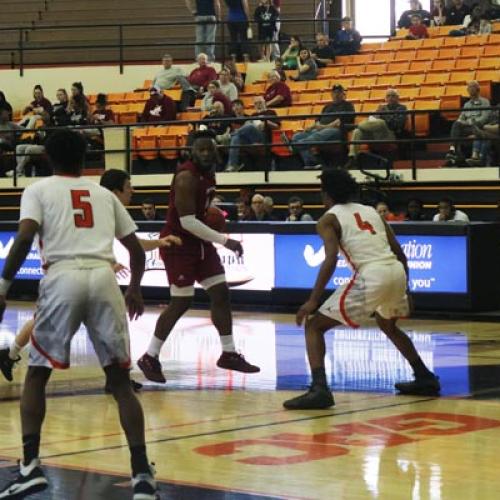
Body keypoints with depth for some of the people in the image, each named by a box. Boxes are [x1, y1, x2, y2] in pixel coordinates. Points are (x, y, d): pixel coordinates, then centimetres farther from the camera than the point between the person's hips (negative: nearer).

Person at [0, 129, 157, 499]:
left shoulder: (38, 190, 14)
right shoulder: (104, 194, 24)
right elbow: (136, 250, 27)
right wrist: (135, 290, 42)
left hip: (63, 278, -2)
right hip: (104, 278, 2)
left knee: (36, 375, 14)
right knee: (120, 379, 11)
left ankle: (31, 466, -1)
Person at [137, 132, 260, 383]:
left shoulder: (209, 173, 6)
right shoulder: (187, 177, -22)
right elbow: (187, 221, -27)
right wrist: (224, 241, -25)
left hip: (199, 241, 9)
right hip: (178, 243, -9)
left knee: (221, 293, 6)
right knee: (180, 303, -6)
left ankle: (228, 354, 14)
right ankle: (149, 358, 6)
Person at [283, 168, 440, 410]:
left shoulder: (328, 219, 7)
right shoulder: (371, 211, 24)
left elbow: (331, 259, -9)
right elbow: (399, 253, 22)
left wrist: (313, 300, -8)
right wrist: (403, 290, 33)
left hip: (371, 276, -6)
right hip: (396, 271, 7)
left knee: (314, 325, 4)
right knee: (387, 325, 38)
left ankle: (319, 389, -14)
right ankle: (425, 379, 41)